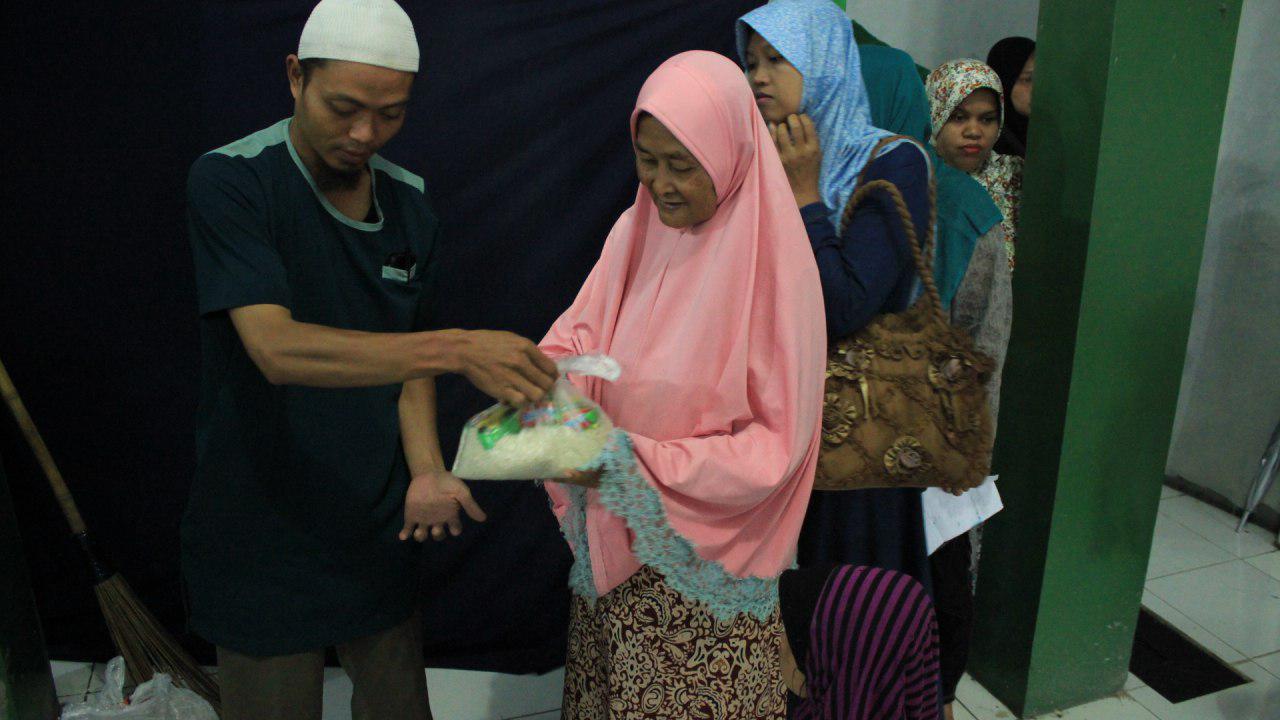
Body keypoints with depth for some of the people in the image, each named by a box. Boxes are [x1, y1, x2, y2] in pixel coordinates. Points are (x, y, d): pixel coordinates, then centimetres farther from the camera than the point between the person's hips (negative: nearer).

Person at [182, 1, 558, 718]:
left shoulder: (409, 202, 1)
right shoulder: (231, 181, -15)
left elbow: (406, 356, 7)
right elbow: (277, 348, -28)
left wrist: (426, 470, -9)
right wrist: (456, 349, -36)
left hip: (378, 521, 5)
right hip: (264, 529, -4)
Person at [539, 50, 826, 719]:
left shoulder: (770, 264, -18)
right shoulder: (635, 231, -1)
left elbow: (776, 445, -18)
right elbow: (581, 330, 1)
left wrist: (633, 462, -27)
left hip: (704, 560, -4)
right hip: (613, 542, 5)